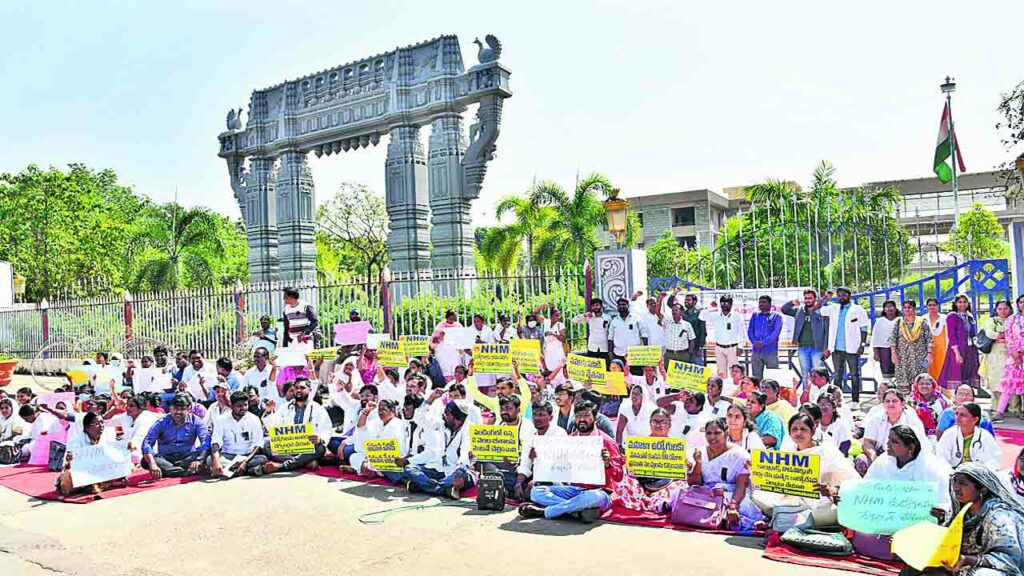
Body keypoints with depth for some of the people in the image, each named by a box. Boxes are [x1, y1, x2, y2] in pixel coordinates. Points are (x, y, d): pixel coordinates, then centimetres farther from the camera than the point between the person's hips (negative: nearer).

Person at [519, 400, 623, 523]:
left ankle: (543, 512, -26)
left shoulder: (606, 441, -3)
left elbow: (618, 477, -6)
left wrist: (607, 464, -27)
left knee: (594, 497, -40)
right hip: (574, 489, 5)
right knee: (536, 492, -14)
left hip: (598, 491, -4)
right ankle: (581, 510, -27)